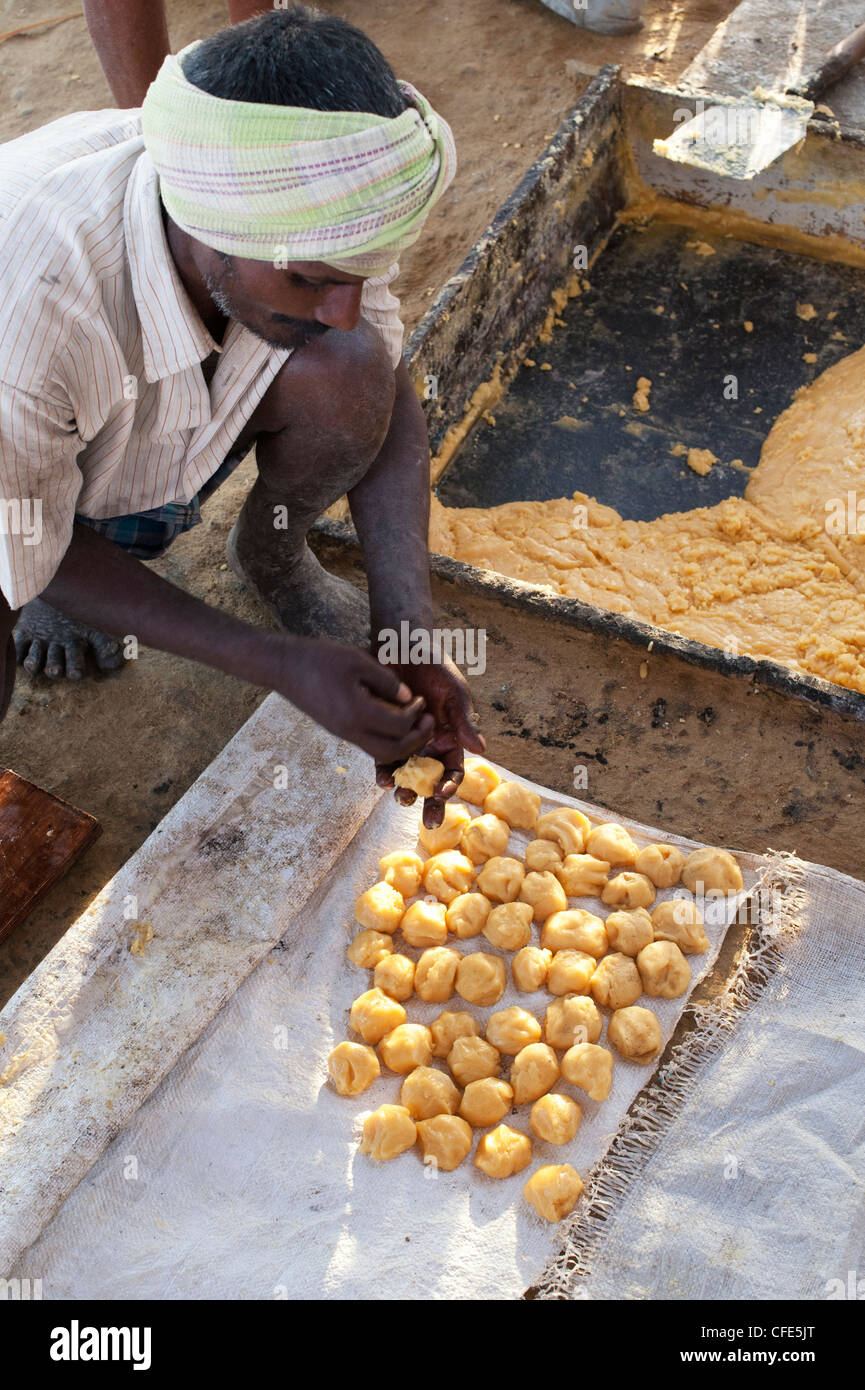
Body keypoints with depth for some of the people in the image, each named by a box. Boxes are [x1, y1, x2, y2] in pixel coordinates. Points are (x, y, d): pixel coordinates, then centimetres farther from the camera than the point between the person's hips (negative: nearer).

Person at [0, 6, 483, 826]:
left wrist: (406, 634, -26)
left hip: (172, 435, 3)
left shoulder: (305, 206, -28)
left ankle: (270, 553, 6)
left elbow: (388, 400, -14)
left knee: (348, 373, -25)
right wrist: (280, 666, -31)